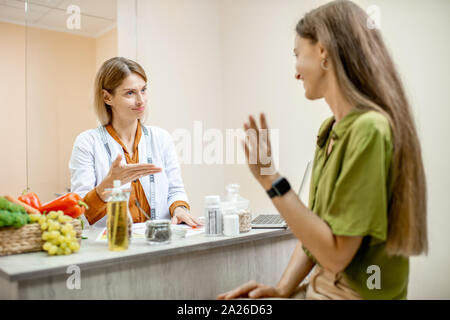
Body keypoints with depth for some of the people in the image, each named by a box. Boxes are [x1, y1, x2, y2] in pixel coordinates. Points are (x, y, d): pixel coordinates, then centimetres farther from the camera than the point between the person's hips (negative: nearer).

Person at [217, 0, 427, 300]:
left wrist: (271, 179, -23)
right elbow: (315, 225, 7)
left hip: (354, 291, -7)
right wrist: (284, 287, -1)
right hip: (319, 285, 7)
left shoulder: (369, 129, -22)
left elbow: (335, 255, -22)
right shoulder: (330, 128, 6)